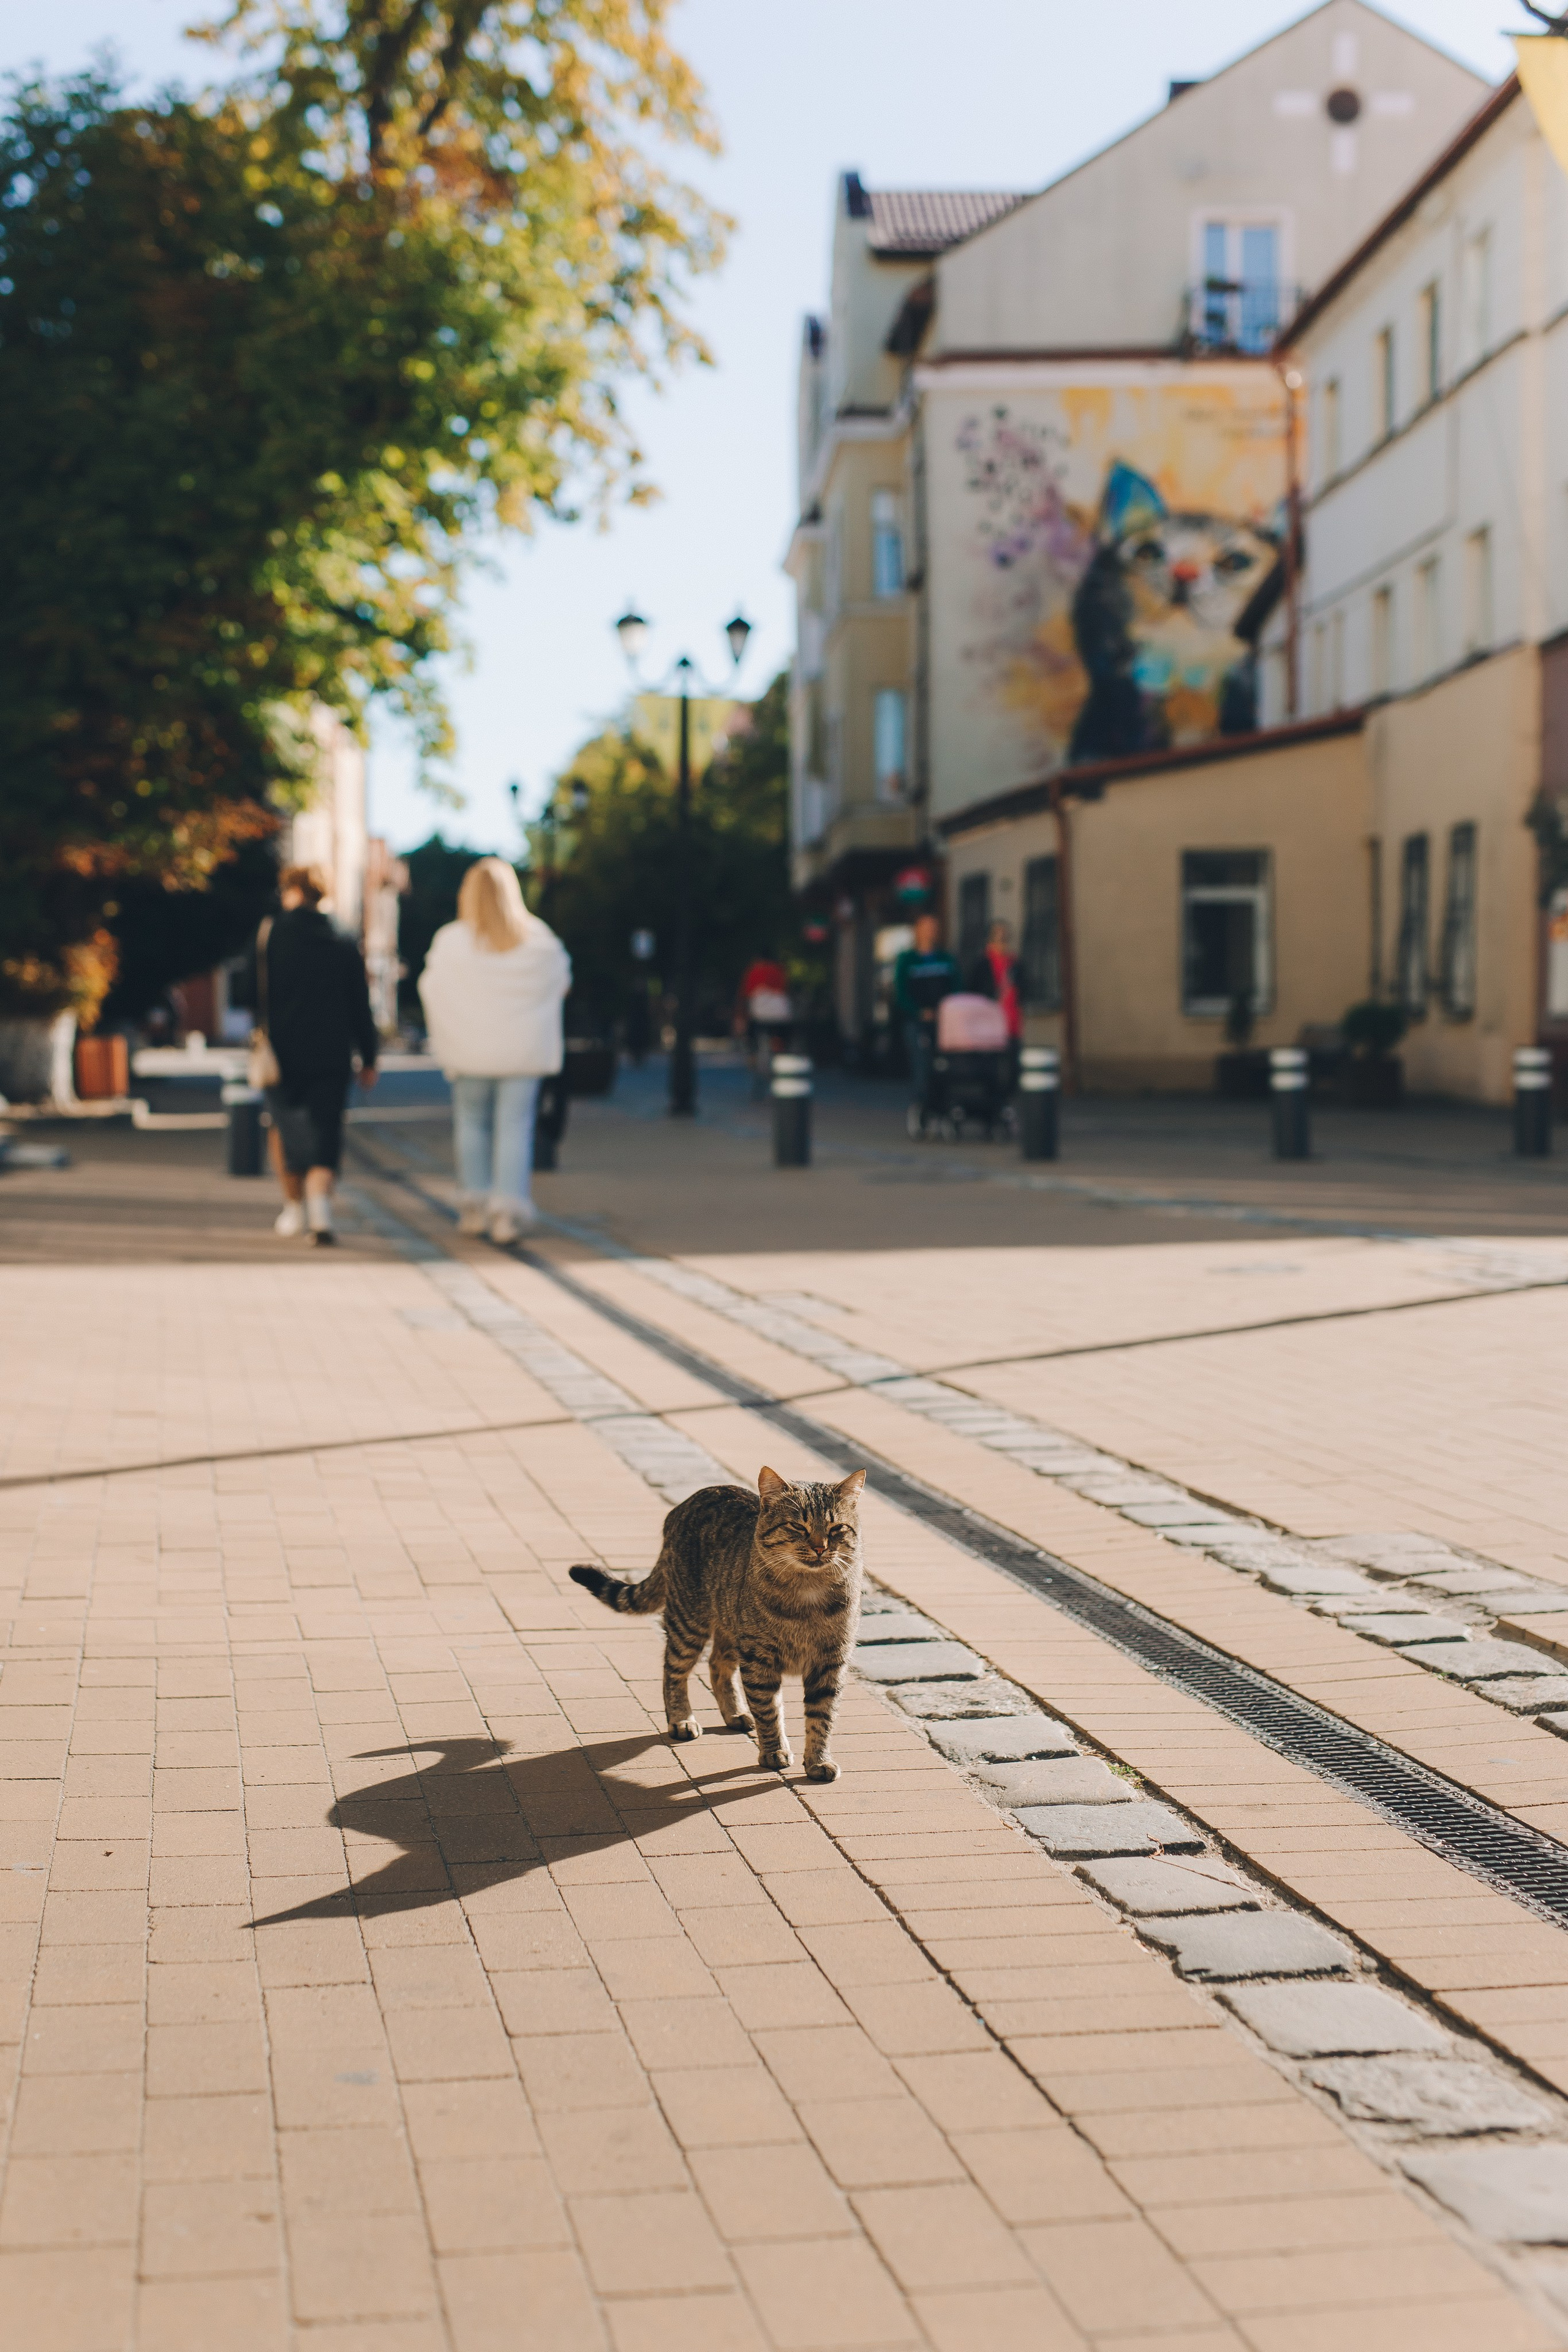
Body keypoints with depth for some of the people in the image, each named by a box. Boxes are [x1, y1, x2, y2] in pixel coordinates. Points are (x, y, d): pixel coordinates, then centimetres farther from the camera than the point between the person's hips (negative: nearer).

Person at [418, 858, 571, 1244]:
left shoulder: (451, 941, -9)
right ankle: (507, 1212, -5)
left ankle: (474, 1206, 18)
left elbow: (431, 988, -1)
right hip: (523, 1047, 0)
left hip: (470, 1048, 0)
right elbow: (560, 980, 7)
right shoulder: (538, 939, -5)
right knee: (515, 1127, 2)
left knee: (472, 1123, 16)